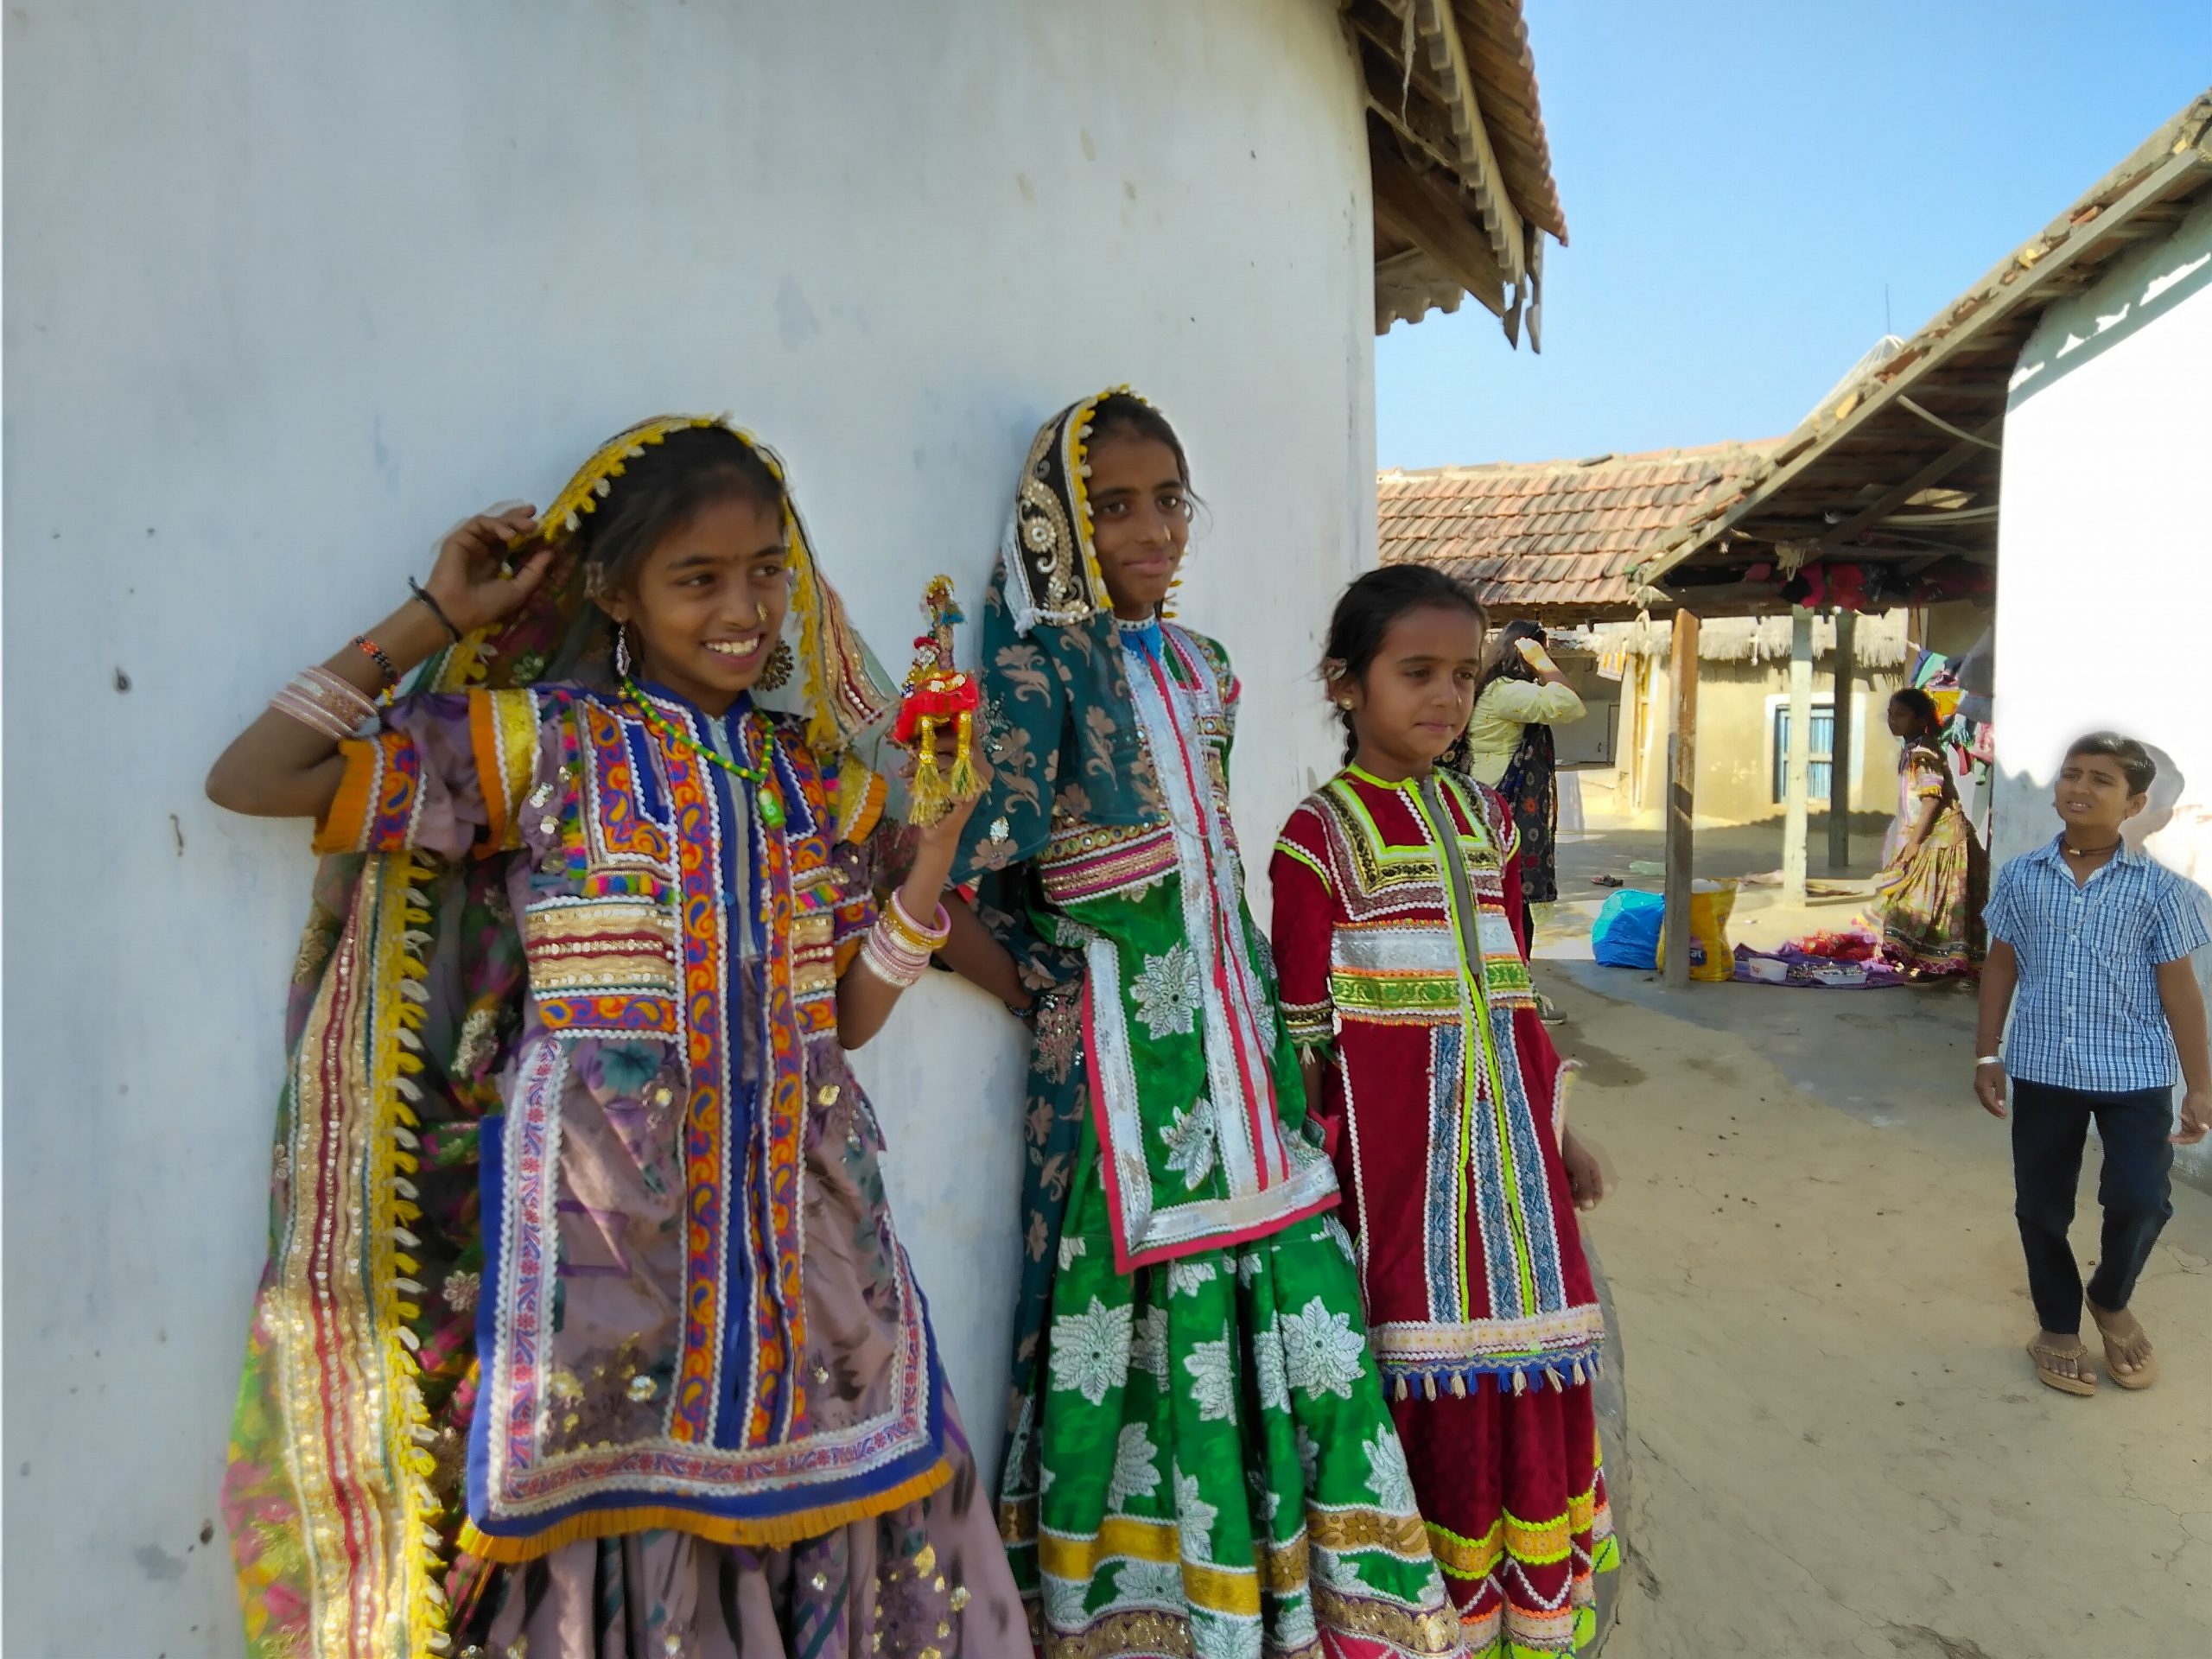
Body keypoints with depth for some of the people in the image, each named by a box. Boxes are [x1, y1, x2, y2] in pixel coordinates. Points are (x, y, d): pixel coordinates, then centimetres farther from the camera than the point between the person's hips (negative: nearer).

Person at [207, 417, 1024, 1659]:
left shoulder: (816, 773, 8)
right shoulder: (540, 741, -2)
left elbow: (850, 1013, 7)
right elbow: (252, 781, -7)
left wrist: (941, 835, -3)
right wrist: (434, 622, -4)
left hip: (795, 1202, 4)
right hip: (598, 1205, -3)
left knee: (826, 1501, 8)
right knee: (604, 1510, 3)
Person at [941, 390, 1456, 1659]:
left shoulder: (1202, 666, 15)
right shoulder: (1044, 663, -7)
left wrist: (1261, 1024, 12)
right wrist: (1052, 996, -5)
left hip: (1234, 1027, 7)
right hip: (1123, 1049, -6)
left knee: (1287, 1305, 7)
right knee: (1152, 1311, 0)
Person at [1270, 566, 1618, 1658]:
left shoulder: (1484, 820, 11)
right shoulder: (1321, 836, -8)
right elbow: (1307, 1028, -8)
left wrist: (1558, 1132, 16)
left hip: (1506, 1126, 6)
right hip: (1399, 1133, -6)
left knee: (1536, 1361, 12)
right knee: (1431, 1388, 3)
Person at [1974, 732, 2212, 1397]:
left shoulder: (2158, 887, -7)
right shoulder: (2021, 876, -2)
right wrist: (1987, 1055, 6)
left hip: (2135, 1072, -2)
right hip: (2042, 1069, 2)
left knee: (2140, 1201, -6)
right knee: (2041, 1205, 9)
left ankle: (2112, 1302, 27)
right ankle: (2058, 1326, 31)